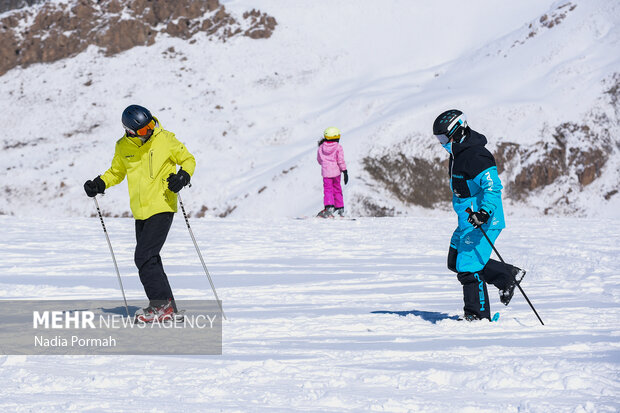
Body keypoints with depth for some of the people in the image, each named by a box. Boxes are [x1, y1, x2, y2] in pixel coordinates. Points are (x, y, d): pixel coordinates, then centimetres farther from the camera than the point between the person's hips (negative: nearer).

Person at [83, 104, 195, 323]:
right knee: (148, 259, 7)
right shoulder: (123, 147, 5)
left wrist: (183, 176, -15)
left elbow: (188, 159, 5)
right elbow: (116, 172, 21)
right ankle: (167, 306, 16)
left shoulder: (165, 140, -6)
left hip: (162, 208, -6)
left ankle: (161, 304, -10)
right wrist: (99, 184, 4)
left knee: (144, 257, -15)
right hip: (140, 212, 6)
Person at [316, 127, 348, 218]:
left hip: (326, 172, 0)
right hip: (336, 172, 0)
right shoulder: (338, 147, -6)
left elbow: (319, 160, 13)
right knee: (337, 190, 13)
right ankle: (340, 209, 20)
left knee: (328, 190, -3)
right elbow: (341, 160, -9)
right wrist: (345, 172, -5)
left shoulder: (321, 147, 1)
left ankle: (329, 206, -25)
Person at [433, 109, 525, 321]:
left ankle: (478, 316, -3)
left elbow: (493, 186, -29)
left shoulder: (475, 156, -21)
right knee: (455, 262, 15)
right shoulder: (458, 154, 12)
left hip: (482, 223, -11)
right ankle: (508, 276, 19)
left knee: (468, 268, -11)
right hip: (467, 221, 11)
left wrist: (484, 212, -42)